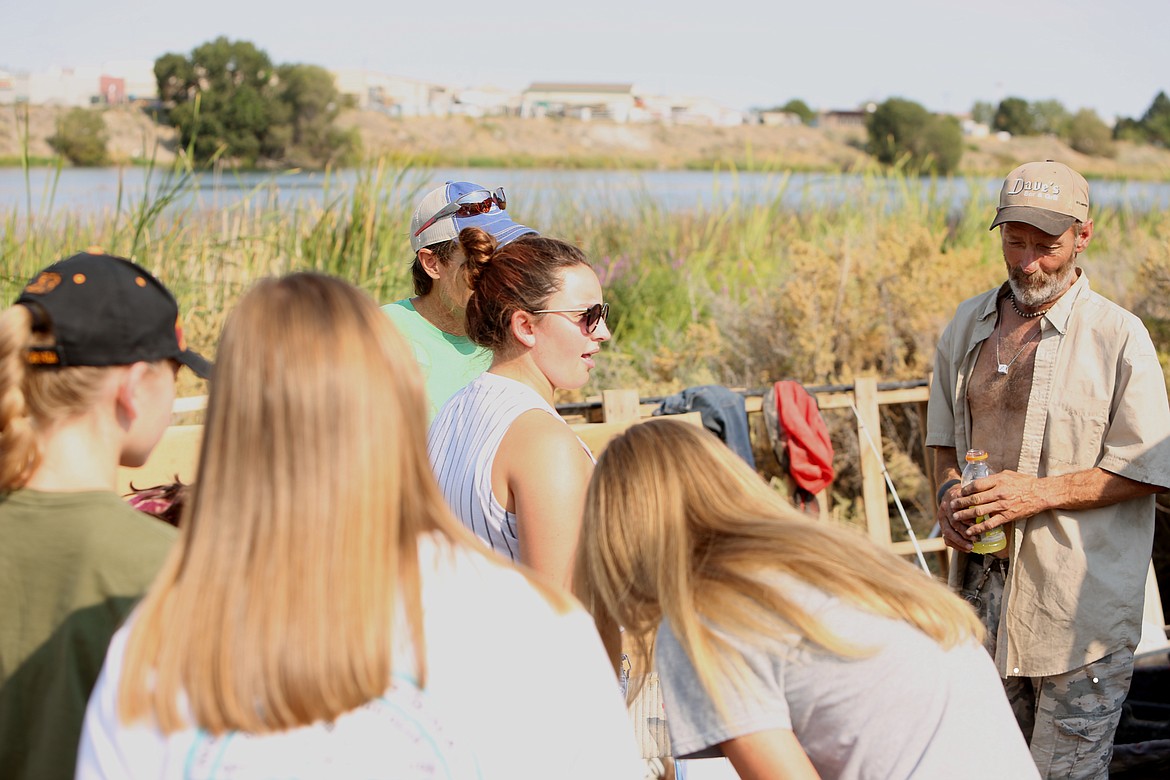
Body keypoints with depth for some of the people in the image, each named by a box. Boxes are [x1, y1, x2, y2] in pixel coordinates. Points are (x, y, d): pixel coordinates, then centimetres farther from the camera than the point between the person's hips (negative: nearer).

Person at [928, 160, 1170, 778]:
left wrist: (1041, 492, -18)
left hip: (1079, 599, -5)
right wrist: (949, 491, -1)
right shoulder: (969, 325, 9)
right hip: (984, 582, 5)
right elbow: (943, 433, 20)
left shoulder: (1118, 336, -8)